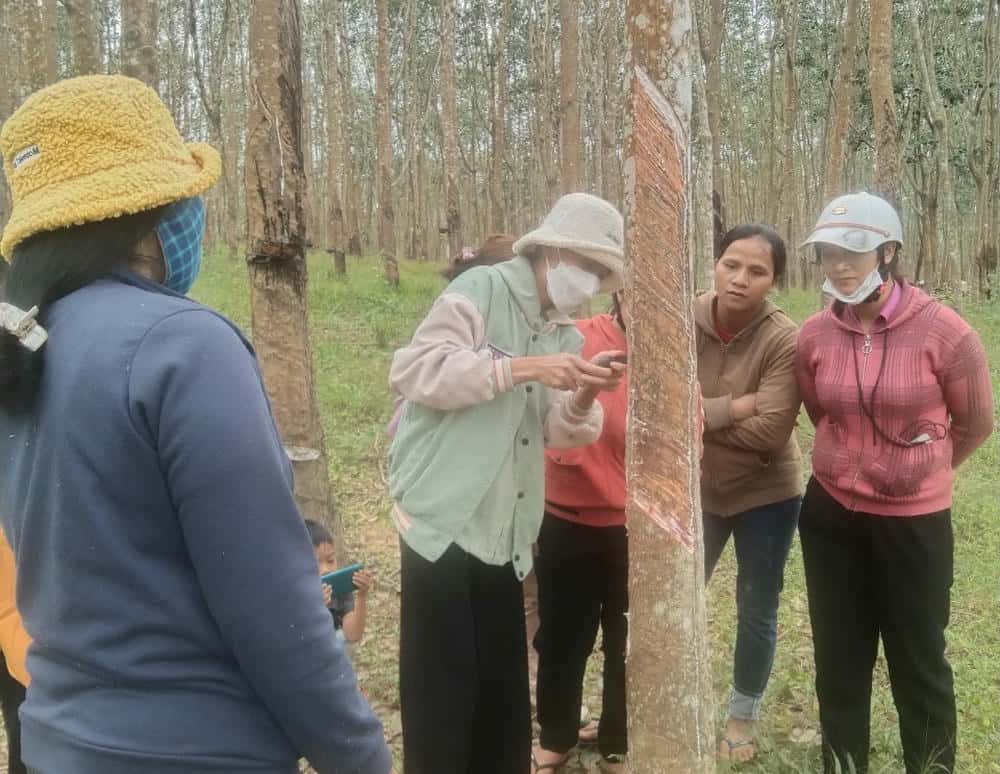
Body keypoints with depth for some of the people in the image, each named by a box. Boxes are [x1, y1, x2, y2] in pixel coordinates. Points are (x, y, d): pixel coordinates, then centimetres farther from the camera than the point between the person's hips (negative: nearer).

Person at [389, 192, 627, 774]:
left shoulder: (565, 333, 14)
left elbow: (557, 433, 12)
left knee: (504, 693, 12)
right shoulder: (482, 290, -7)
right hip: (444, 524, -7)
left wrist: (583, 399, -9)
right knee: (442, 693, -1)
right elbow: (412, 370, -18)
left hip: (505, 539, 7)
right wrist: (521, 367, -22)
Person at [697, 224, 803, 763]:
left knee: (756, 613, 13)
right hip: (697, 490, 2)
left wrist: (699, 413, -20)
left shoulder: (784, 339, -21)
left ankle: (743, 716, 37)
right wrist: (737, 406, -27)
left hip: (766, 495, -2)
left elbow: (770, 431, -26)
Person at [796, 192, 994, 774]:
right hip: (832, 516, 3)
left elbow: (976, 423, 1)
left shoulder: (944, 331, -15)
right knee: (839, 660, 15)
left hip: (915, 521, -3)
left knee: (919, 664, 10)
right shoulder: (814, 336, -6)